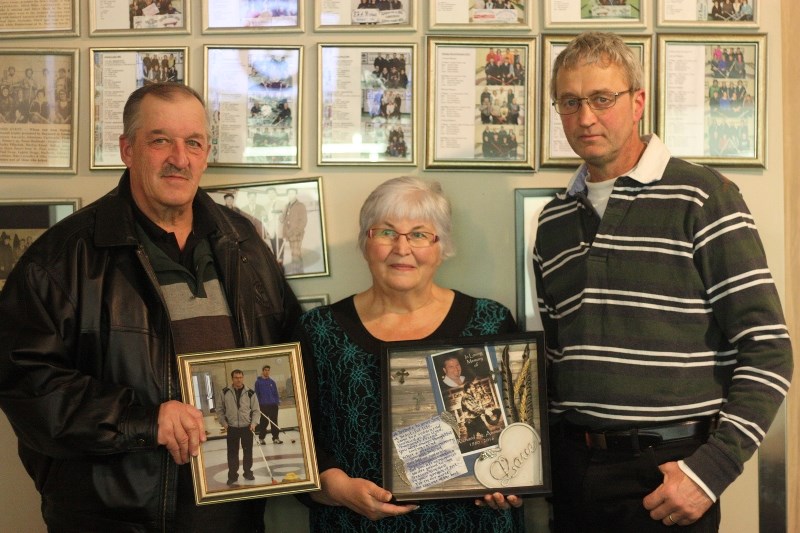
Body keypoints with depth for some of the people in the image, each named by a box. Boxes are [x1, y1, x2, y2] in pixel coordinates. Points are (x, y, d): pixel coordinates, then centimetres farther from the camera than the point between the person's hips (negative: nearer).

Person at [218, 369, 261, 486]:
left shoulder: (250, 393, -4)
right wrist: (224, 422, -3)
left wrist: (254, 423, -11)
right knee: (232, 452, 4)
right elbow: (220, 409, 6)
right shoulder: (225, 392, -2)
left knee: (248, 451, 10)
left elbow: (256, 410, 1)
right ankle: (232, 476, 13)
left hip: (247, 427, 0)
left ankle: (248, 472, 26)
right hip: (232, 428, 0)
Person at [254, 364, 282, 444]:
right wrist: (257, 404, -5)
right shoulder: (258, 382, 0)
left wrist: (278, 403, 2)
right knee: (263, 423, 4)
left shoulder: (272, 382, 8)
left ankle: (276, 438, 5)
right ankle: (261, 438, 15)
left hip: (273, 405, 2)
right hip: (263, 406, -2)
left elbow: (276, 393, 10)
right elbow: (256, 394, 1)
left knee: (274, 422, 2)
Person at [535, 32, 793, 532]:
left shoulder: (704, 197, -8)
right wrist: (544, 455, 6)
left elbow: (768, 351, -10)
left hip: (668, 469, -4)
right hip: (573, 467, 5)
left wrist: (710, 469, -15)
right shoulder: (553, 222, 8)